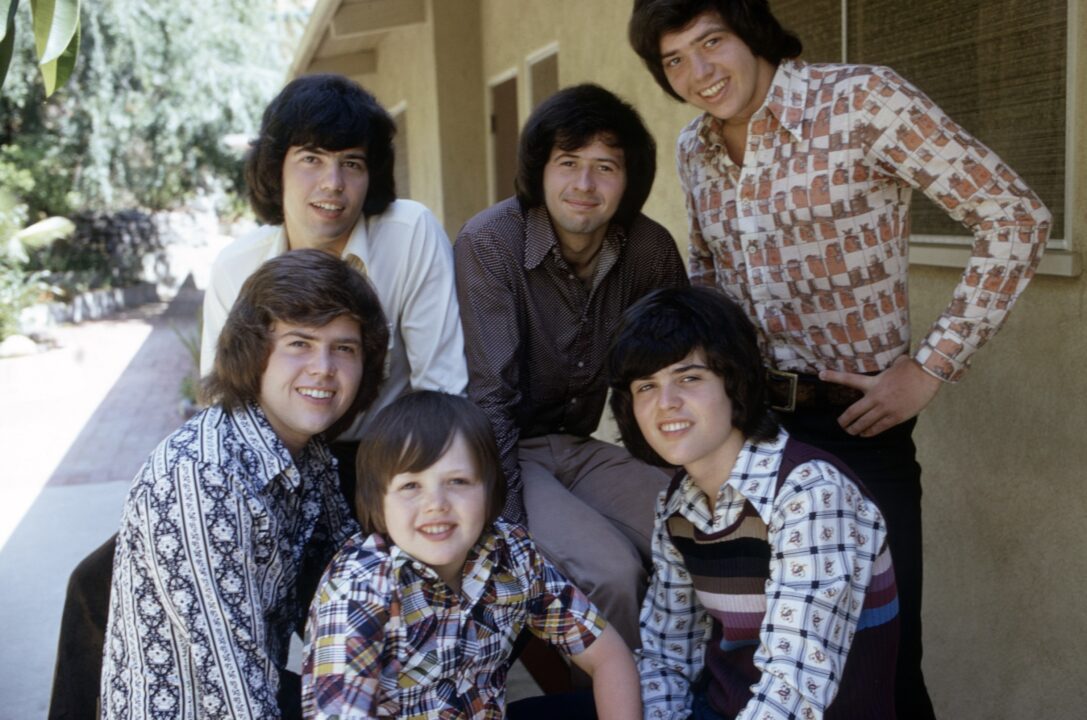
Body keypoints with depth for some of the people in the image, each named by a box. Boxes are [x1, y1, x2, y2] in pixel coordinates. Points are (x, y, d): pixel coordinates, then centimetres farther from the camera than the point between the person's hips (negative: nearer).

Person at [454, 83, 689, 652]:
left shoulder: (650, 250, -4)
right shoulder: (489, 244, -18)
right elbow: (487, 399, -19)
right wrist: (507, 531, -23)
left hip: (580, 449, 5)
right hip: (504, 453, -5)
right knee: (611, 571, -26)